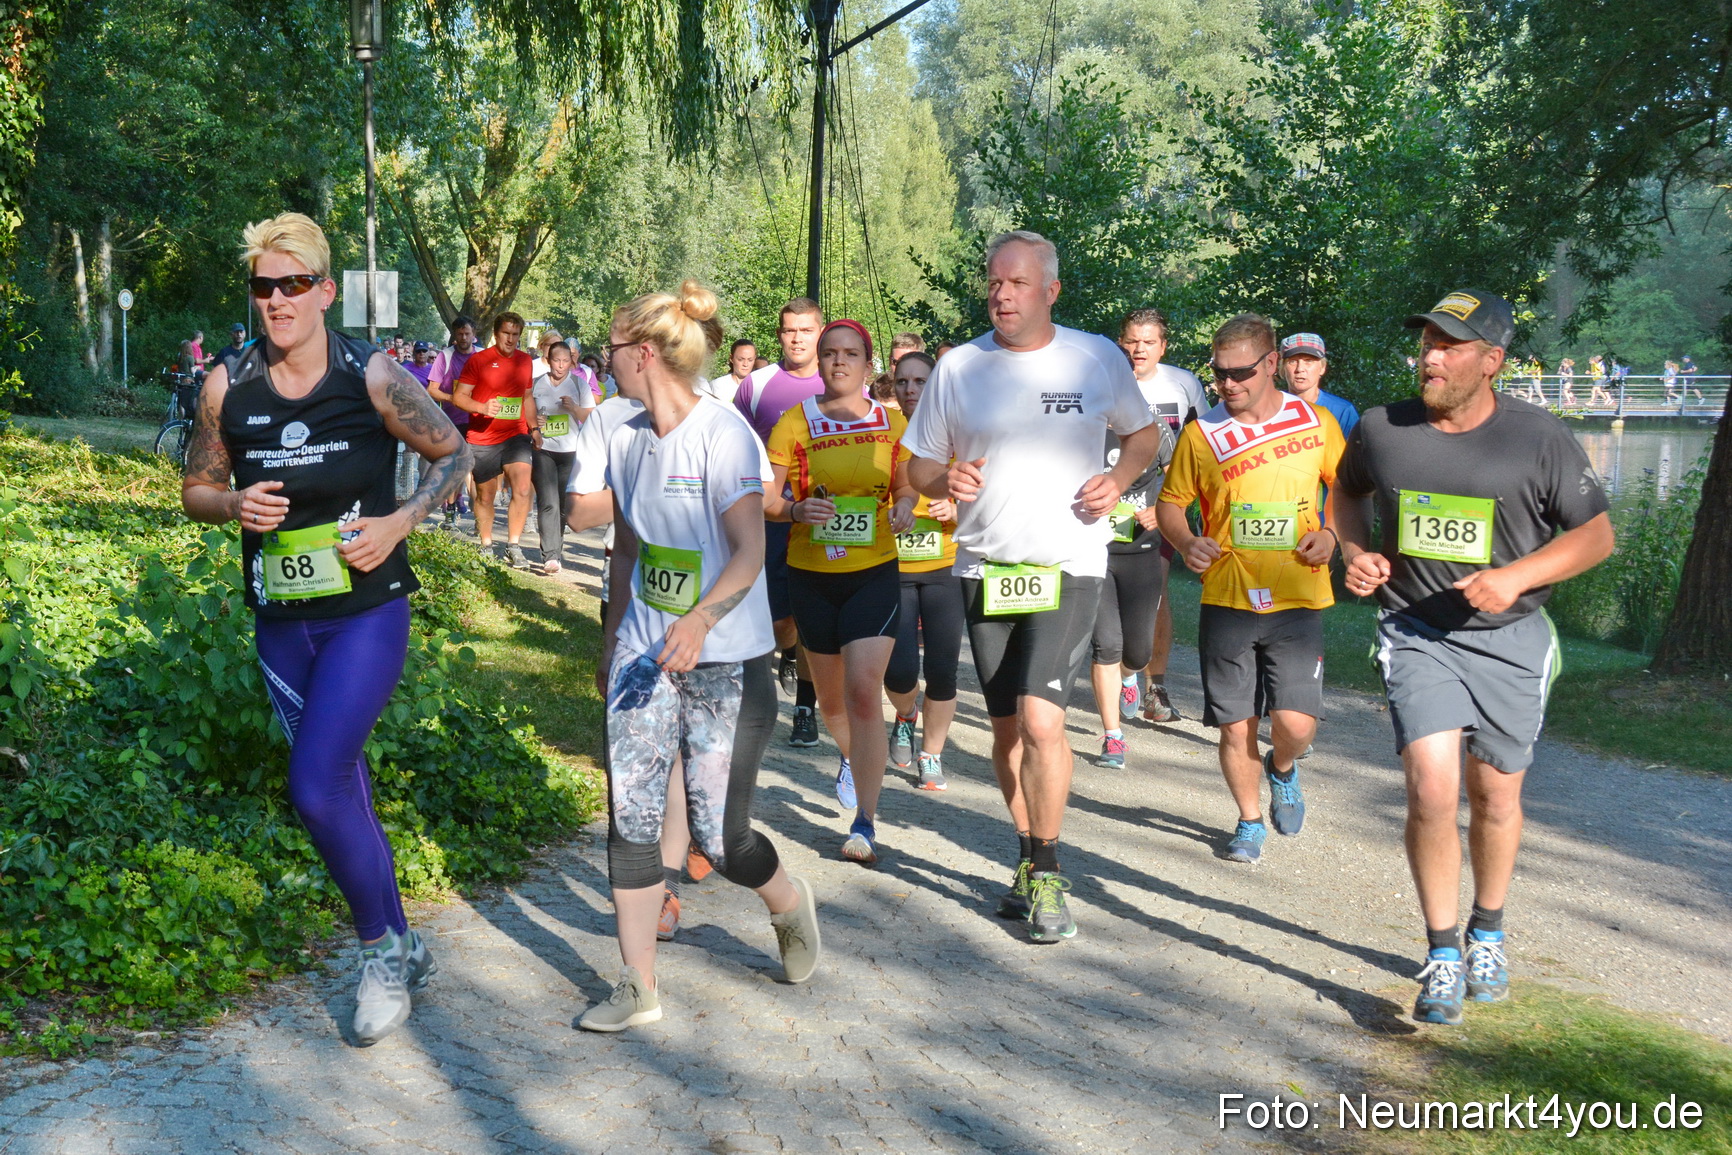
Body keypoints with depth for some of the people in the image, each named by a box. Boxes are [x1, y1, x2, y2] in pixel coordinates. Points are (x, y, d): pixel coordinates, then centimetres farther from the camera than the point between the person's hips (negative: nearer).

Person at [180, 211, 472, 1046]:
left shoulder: (371, 376, -10)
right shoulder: (227, 387, -2)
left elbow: (454, 454, 1)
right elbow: (196, 489, 10)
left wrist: (399, 523, -13)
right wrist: (234, 504, -12)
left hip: (367, 613, -4)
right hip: (281, 622, 5)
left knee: (315, 784, -16)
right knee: (340, 786, 14)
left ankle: (382, 947, 7)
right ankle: (401, 950, 32)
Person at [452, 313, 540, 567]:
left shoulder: (525, 360, 10)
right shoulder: (478, 360, -4)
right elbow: (458, 396, -6)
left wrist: (534, 427, 16)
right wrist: (483, 407, -23)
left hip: (516, 435, 3)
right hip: (483, 439, -2)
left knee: (523, 489, -15)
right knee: (485, 496, 7)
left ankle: (513, 546, -4)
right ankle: (486, 546, 24)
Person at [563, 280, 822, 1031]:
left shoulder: (721, 434, -14)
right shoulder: (622, 434, 6)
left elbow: (749, 554, -20)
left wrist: (700, 619, -35)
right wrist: (612, 644, 16)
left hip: (725, 663, -5)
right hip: (646, 656, 6)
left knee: (720, 837, 0)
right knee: (631, 820, 1)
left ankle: (792, 907, 33)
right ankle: (639, 988, 14)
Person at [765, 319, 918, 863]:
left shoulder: (892, 423, 3)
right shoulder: (795, 422, -2)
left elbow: (905, 485, 15)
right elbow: (764, 497, -3)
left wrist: (904, 507, -7)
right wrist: (795, 510, -24)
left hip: (874, 572, -1)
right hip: (811, 574, 1)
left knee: (863, 690, -14)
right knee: (830, 696, 15)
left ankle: (865, 821, -4)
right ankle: (854, 757, 51)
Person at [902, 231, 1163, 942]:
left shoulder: (1098, 358, 1)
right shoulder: (958, 367, 2)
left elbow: (1142, 435, 15)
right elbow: (919, 463, 8)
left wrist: (1118, 480, -5)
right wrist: (946, 479, -14)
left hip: (1068, 565, -3)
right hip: (985, 568, 3)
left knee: (1040, 719, -17)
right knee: (1006, 728, 11)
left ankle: (1046, 874, 1)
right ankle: (1029, 857, 31)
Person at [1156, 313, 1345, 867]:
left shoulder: (1316, 422, 3)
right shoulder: (1201, 432, 1)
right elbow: (1170, 502, 8)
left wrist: (1331, 534, -2)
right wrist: (1186, 541, -12)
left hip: (1298, 599, 0)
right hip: (1226, 599, 1)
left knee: (1295, 724, -9)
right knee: (1235, 728, 5)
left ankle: (1282, 768, 28)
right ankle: (1251, 821, 29)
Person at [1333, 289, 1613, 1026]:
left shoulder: (1539, 438, -6)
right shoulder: (1381, 430, -1)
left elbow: (1596, 534, -1)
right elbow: (1347, 489, 19)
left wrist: (1516, 576, -17)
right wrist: (1355, 551, 0)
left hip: (1508, 638, 0)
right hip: (1415, 633, 0)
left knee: (1495, 796, 12)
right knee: (1431, 789, -15)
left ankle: (1488, 934, 37)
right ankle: (1442, 953, 2)